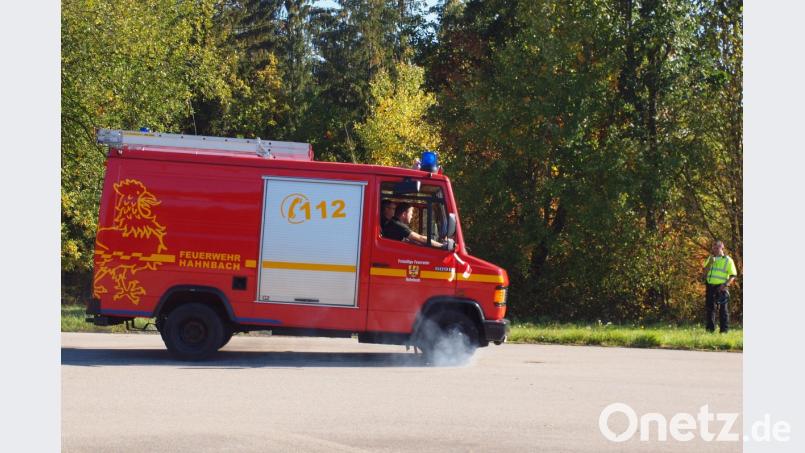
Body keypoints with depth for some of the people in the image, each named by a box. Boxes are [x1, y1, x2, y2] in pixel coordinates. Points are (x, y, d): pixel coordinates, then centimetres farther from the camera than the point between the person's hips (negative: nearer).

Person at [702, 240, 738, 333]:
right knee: (709, 308, 6)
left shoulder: (728, 260, 0)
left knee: (722, 309, -2)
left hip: (721, 287, -5)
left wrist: (725, 284, -18)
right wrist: (710, 263, -5)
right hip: (710, 286, 5)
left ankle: (723, 329, 0)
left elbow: (733, 276, -3)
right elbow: (704, 274, 9)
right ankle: (710, 328, 13)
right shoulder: (710, 259, 14)